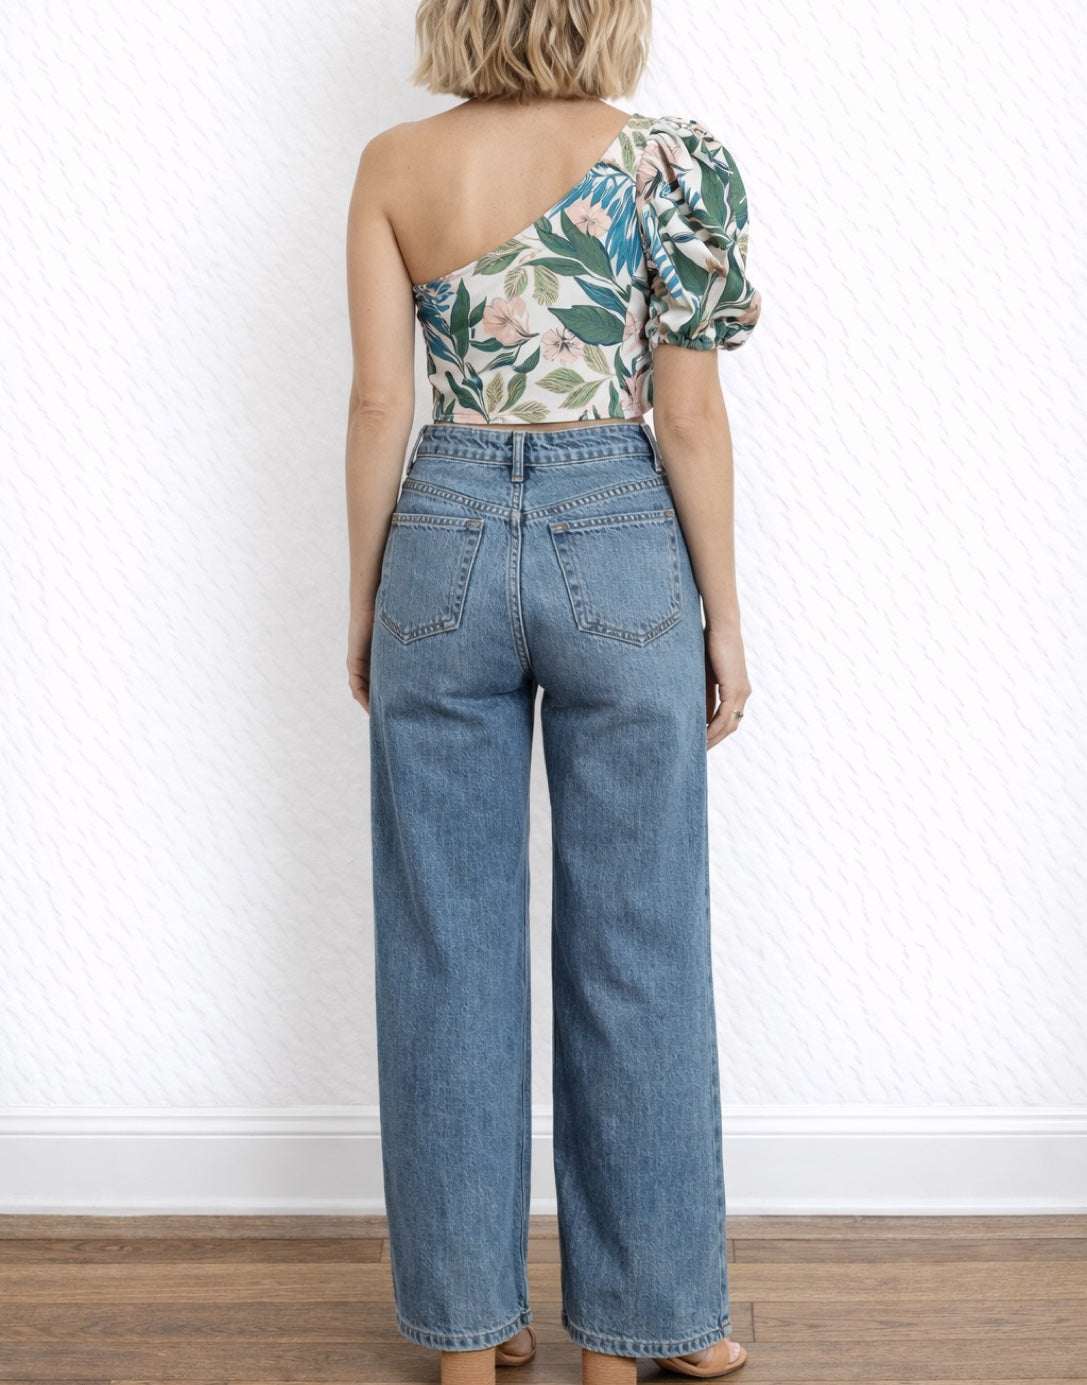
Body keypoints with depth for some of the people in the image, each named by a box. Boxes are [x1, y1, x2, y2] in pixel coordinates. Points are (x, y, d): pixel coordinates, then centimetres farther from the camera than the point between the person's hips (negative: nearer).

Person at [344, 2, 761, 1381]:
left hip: (445, 542, 2)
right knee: (632, 950, 9)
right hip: (619, 548, -1)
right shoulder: (666, 158, -4)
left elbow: (379, 403, -1)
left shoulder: (394, 166, 1)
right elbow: (688, 415, -7)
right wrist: (724, 619, 1)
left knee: (448, 947, 10)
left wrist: (364, 604, 8)